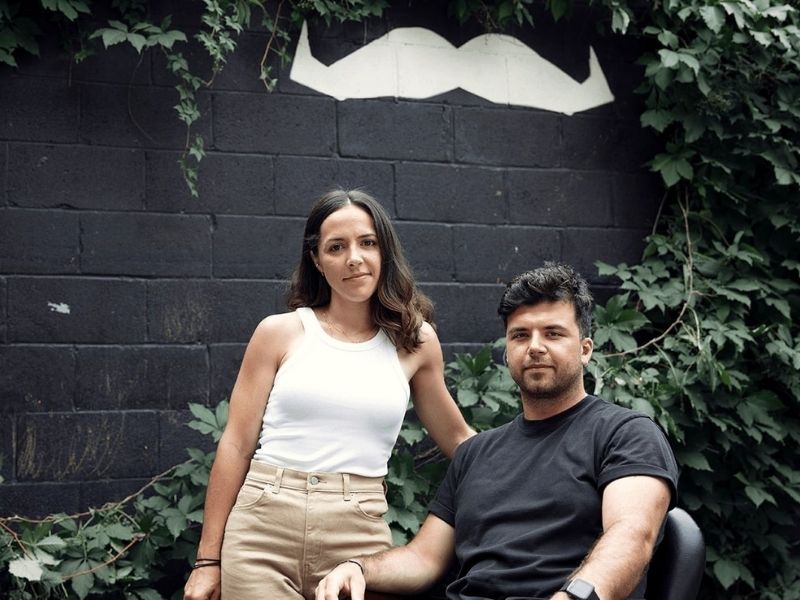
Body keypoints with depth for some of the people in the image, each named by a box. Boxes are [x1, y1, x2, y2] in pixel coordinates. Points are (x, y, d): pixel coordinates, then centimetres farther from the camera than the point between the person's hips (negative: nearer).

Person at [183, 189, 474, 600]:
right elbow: (236, 445, 3)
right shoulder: (280, 333, 3)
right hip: (261, 534, -1)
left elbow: (456, 439, 20)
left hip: (359, 538, 1)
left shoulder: (415, 342, 7)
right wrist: (208, 559, 1)